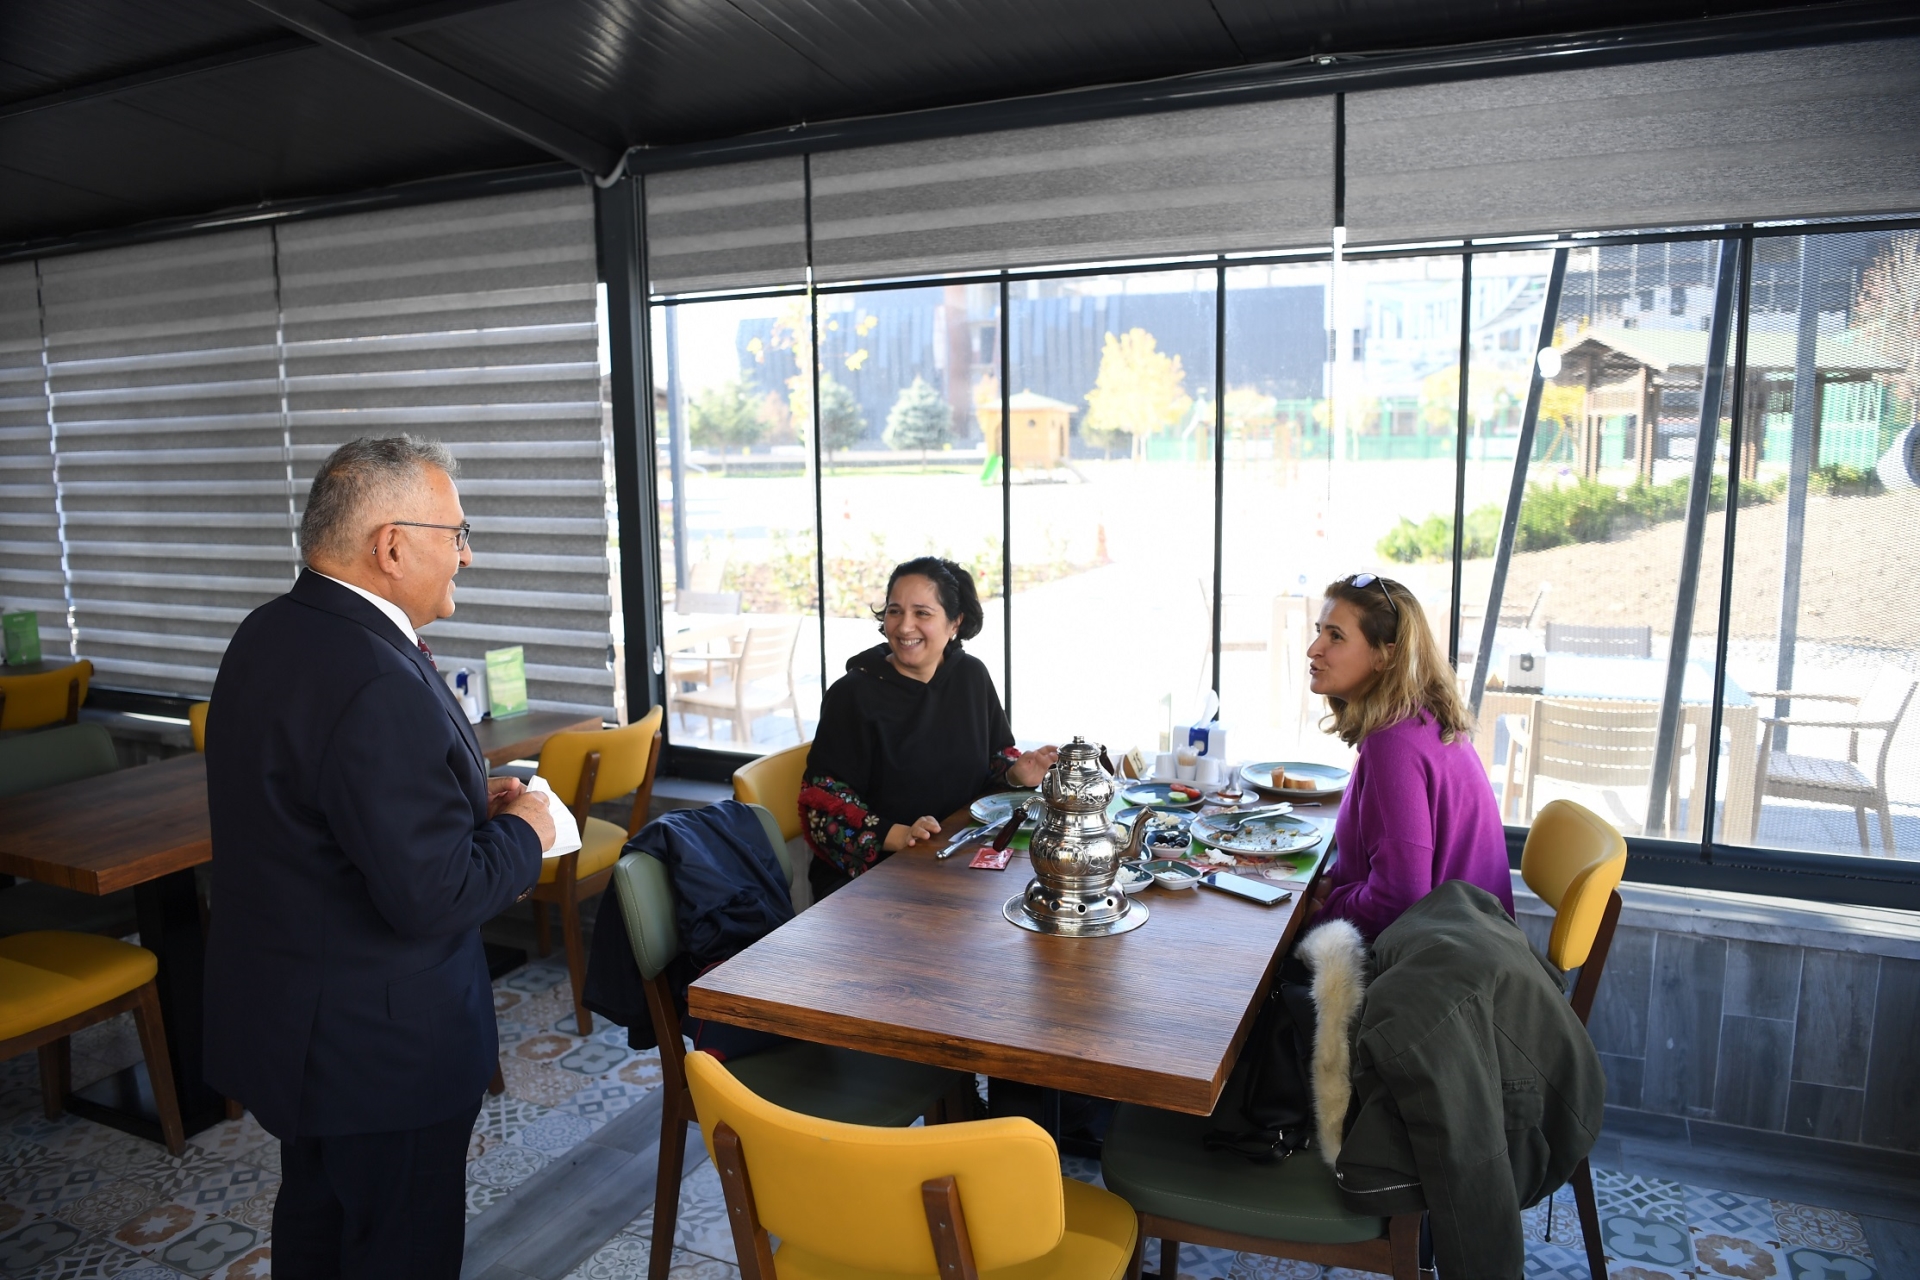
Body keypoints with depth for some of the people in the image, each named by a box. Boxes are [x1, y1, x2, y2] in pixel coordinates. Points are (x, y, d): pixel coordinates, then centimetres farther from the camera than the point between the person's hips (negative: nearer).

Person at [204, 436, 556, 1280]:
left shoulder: (269, 635, 1)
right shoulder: (378, 684, -30)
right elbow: (433, 896, -30)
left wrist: (464, 798, 3)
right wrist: (521, 835, -13)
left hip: (287, 1014, 10)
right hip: (378, 1041, -9)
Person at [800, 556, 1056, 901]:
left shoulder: (972, 676, 8)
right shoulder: (854, 694, -8)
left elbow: (997, 754, 21)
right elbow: (823, 798, -10)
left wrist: (1016, 774, -3)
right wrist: (895, 836, -23)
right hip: (867, 873, -5)